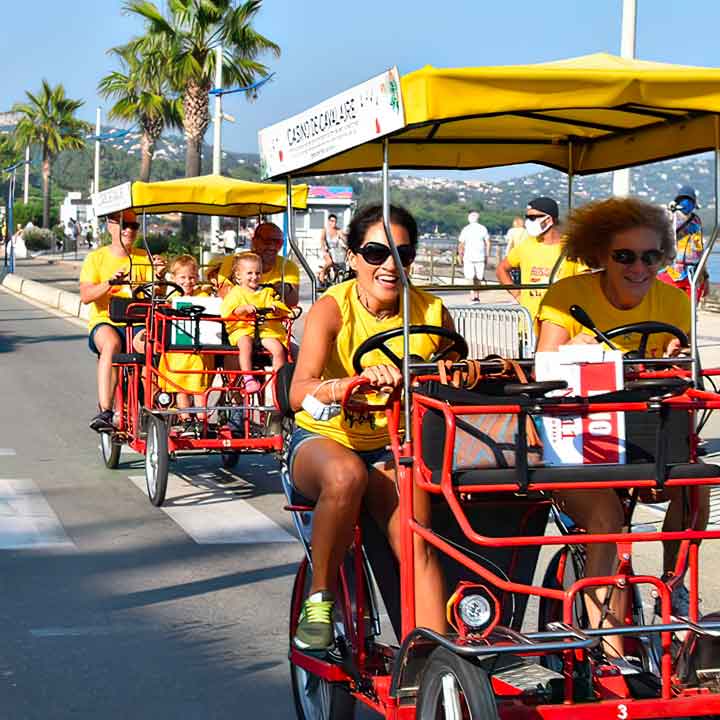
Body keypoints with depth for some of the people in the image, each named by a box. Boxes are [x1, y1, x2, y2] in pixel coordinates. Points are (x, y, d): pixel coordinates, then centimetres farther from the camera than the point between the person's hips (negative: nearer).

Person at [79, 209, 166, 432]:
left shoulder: (144, 259, 13)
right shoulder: (96, 258, 8)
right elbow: (86, 296, -6)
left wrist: (160, 276, -20)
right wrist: (110, 283, -23)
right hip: (105, 322, -1)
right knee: (111, 344, -36)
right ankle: (104, 411, -40)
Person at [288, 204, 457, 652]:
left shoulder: (431, 312, -6)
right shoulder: (332, 309, -14)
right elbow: (299, 393, -29)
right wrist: (357, 381, -47)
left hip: (391, 448, 2)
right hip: (323, 439, -2)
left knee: (416, 541, -26)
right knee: (347, 474, -38)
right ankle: (320, 598, -19)